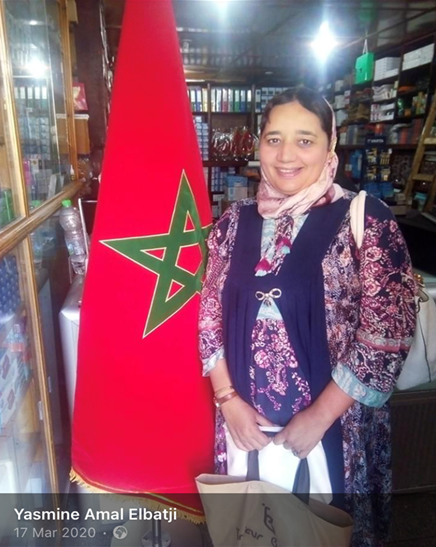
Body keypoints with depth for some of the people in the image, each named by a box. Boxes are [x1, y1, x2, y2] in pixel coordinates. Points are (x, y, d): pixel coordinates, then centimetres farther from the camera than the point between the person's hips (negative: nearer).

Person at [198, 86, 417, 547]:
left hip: (333, 425, -3)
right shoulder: (235, 221, 0)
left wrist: (320, 416, -14)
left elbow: (388, 334, -14)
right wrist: (228, 399, -6)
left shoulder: (366, 220, -12)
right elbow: (209, 315, 2)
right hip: (244, 420, 3)